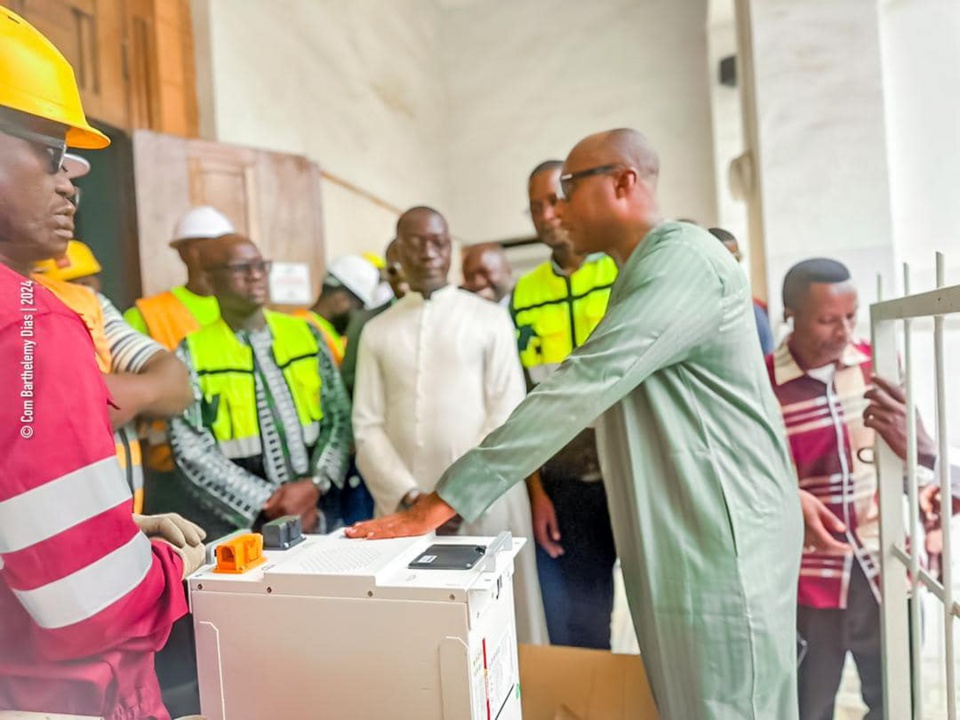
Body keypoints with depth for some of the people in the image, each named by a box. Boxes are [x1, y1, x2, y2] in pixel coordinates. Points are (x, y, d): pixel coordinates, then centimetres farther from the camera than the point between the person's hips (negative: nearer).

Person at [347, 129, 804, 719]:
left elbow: (581, 389, -26)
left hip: (721, 544, -9)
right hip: (678, 539, 9)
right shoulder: (647, 271, 17)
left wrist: (444, 500, -25)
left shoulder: (682, 258, -17)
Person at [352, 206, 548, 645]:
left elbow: (507, 411, -3)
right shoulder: (376, 332, 11)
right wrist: (406, 494, -9)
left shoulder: (489, 318, 4)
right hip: (403, 505, 2)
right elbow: (367, 425, 5)